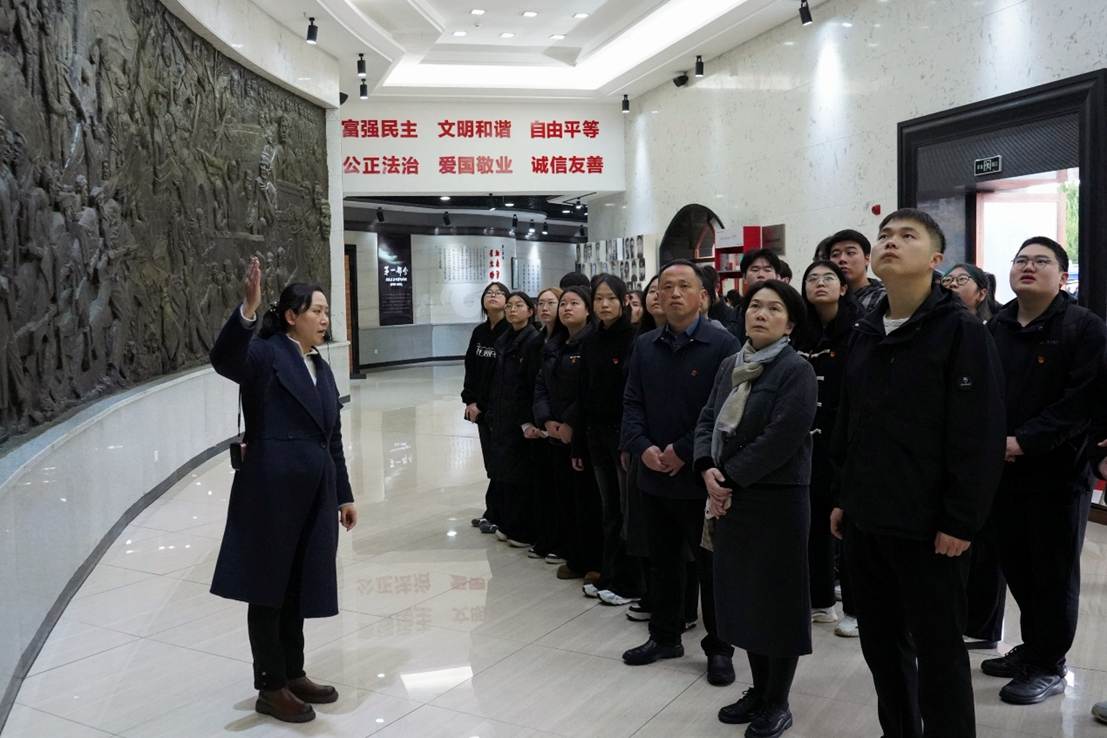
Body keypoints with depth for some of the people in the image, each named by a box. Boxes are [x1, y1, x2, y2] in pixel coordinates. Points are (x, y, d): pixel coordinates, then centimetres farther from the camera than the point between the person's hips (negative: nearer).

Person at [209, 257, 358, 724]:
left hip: (313, 494, 7)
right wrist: (248, 308, -43)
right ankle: (270, 688, 17)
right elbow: (224, 359, -29)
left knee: (298, 586, 16)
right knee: (268, 589, 5)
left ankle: (294, 675, 30)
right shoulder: (266, 355, -6)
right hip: (271, 492, -7)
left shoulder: (321, 368, 15)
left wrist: (344, 495, 18)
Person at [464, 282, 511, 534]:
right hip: (481, 408, 6)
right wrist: (470, 400, 0)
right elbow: (471, 368, 11)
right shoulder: (479, 332, 10)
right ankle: (493, 513, 20)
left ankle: (494, 515, 10)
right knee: (490, 460, 11)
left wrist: (481, 404, -13)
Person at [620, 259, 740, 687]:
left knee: (712, 566, 7)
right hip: (653, 475, 5)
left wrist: (684, 452, -17)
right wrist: (642, 447, -11)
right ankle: (664, 636, 32)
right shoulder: (644, 347, 8)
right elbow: (632, 404, 6)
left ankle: (718, 648, 21)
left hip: (701, 477, -5)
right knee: (662, 560, 17)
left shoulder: (723, 345, -9)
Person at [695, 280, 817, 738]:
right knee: (742, 594, 14)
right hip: (729, 497, 7)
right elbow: (707, 421, 8)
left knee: (776, 597, 3)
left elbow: (781, 439, -20)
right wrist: (708, 469, -10)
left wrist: (729, 477, -17)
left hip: (776, 499, -7)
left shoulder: (797, 370, -11)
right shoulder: (729, 366, 11)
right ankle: (758, 689, 30)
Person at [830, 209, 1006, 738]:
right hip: (866, 521, 7)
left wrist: (962, 520, -16)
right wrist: (845, 497, 13)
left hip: (928, 525, -6)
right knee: (880, 642, 17)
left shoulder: (961, 331, -10)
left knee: (937, 650, 6)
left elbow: (980, 435, -14)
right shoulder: (864, 334, 10)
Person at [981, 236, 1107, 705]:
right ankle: (1033, 648, 31)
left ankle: (1049, 667, 18)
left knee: (1054, 573, 4)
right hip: (1003, 470, 5)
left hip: (1059, 472, -5)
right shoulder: (996, 328, 10)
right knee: (1016, 566, 13)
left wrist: (1024, 442, -21)